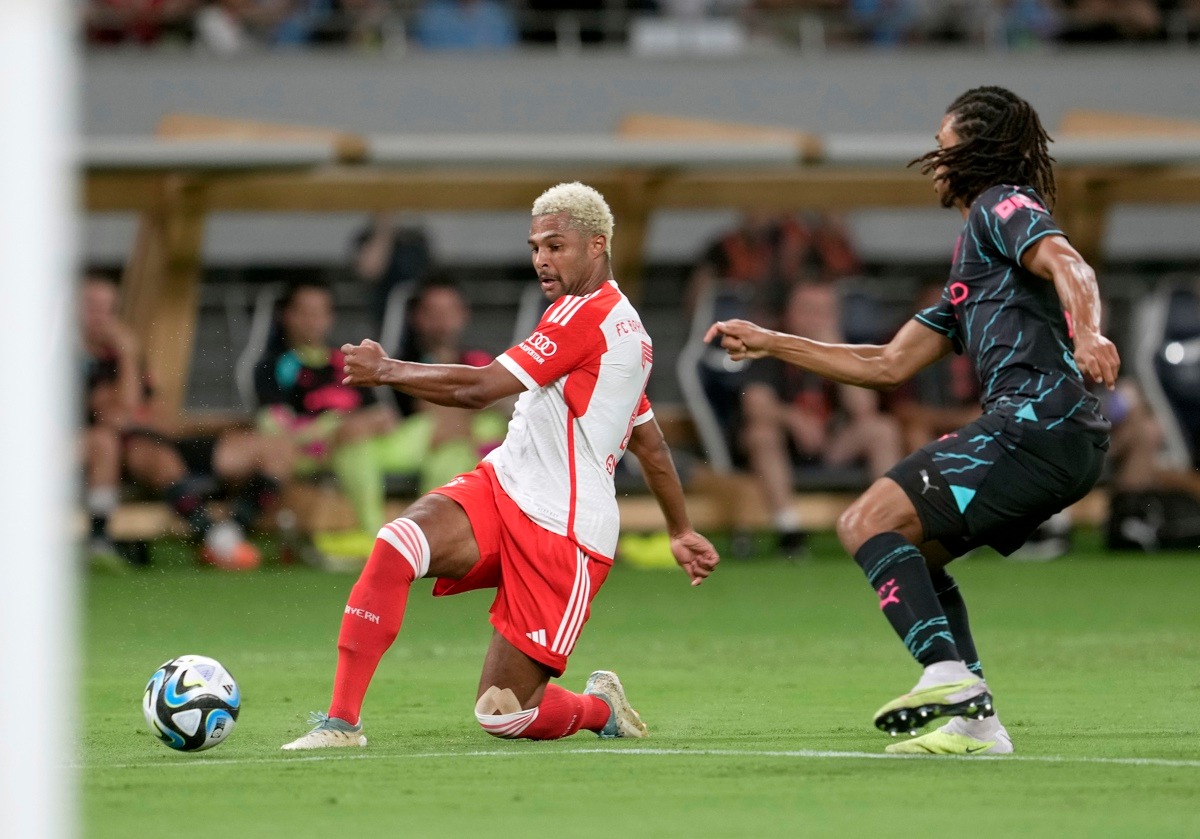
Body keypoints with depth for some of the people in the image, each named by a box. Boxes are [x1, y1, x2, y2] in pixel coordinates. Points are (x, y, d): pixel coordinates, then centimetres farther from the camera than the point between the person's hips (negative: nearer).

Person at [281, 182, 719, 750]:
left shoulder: (589, 314, -15)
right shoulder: (626, 330, 16)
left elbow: (479, 388, -19)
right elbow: (651, 445, 28)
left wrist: (386, 371, -10)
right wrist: (681, 531, 38)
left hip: (563, 535, -9)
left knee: (502, 716, -4)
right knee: (393, 548, -23)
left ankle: (601, 708, 28)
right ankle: (341, 721, -22)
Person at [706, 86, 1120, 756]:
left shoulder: (1004, 206, 5)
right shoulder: (971, 266, 33)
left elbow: (1068, 266, -17)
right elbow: (890, 365, 33)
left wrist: (1088, 333, -39)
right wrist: (769, 343, 33)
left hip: (1038, 417, -9)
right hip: (1066, 435, 9)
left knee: (870, 523, -12)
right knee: (911, 549, 17)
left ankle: (949, 675, -26)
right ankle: (976, 721, 5)